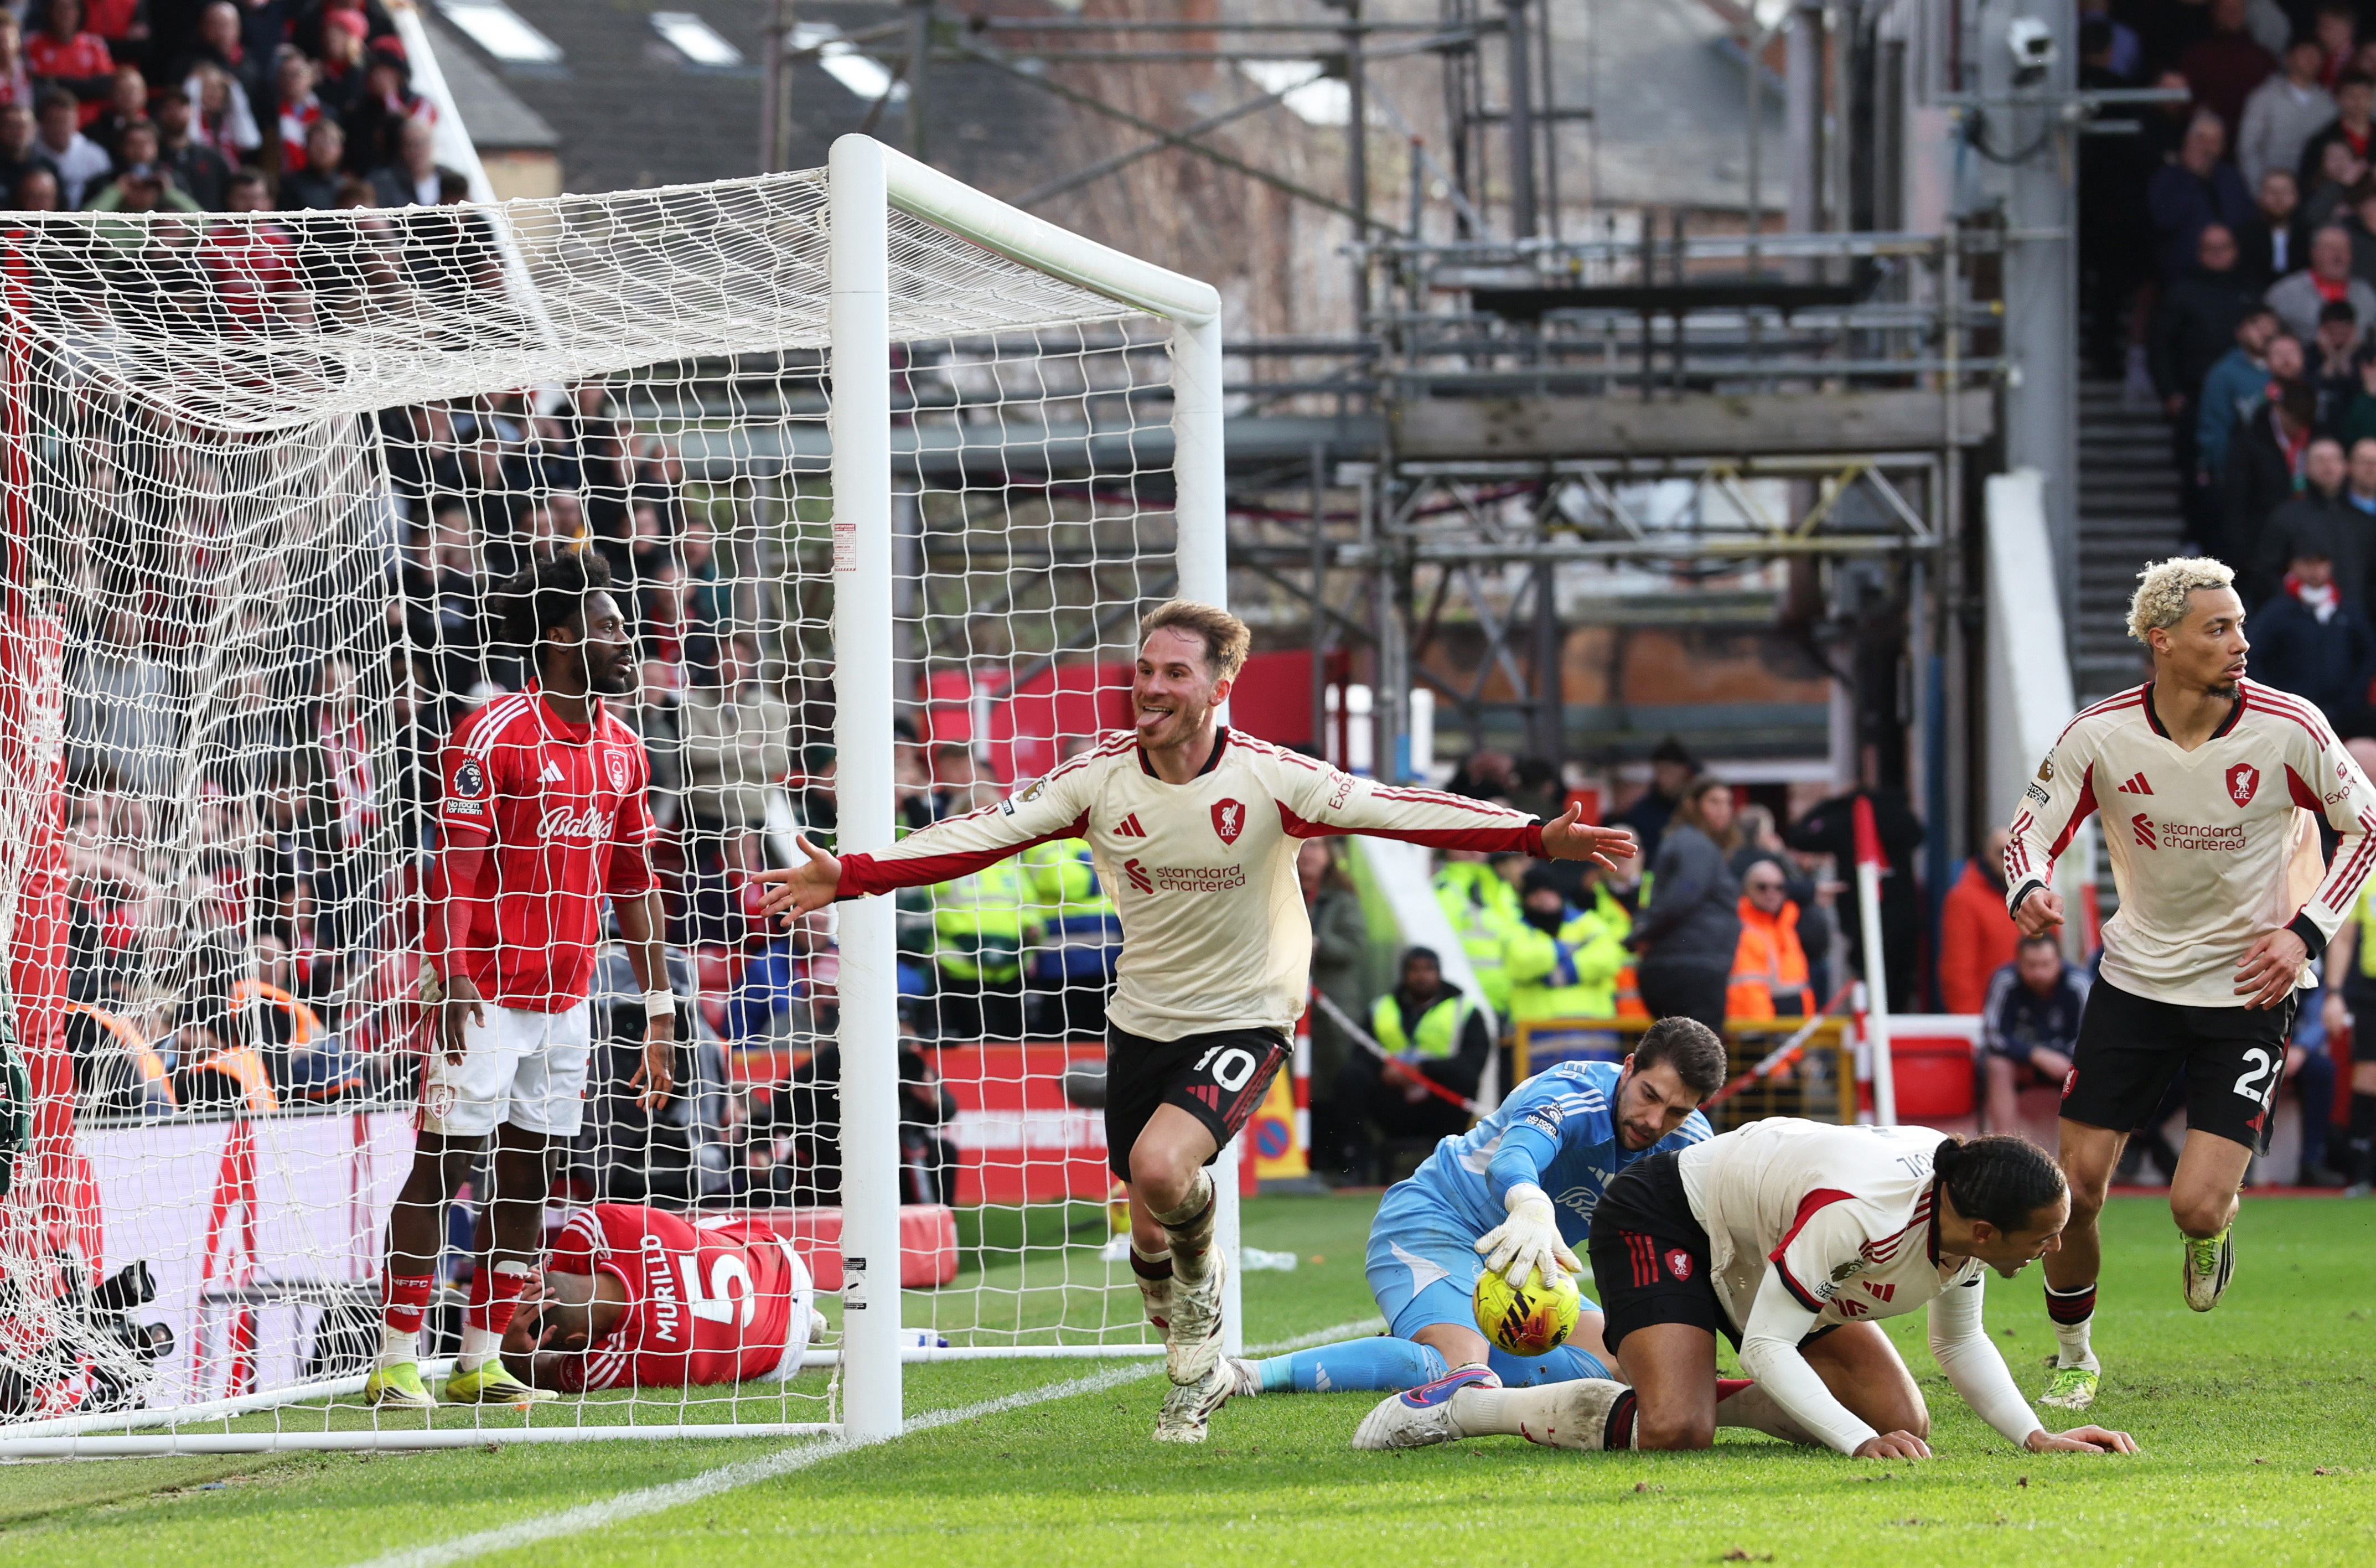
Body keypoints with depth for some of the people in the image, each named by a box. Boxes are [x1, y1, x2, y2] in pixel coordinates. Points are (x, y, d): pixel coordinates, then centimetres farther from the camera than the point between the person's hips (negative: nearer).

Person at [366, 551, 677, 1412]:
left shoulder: (623, 750, 11)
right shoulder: (497, 734, -11)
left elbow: (634, 885, 15)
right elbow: (455, 866, -15)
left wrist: (661, 1009, 13)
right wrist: (451, 980, -24)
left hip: (567, 1001, 7)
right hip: (488, 996, -7)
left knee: (528, 1178, 7)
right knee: (442, 1168, -6)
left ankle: (482, 1360, 12)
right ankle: (396, 1363, -4)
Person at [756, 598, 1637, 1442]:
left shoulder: (1267, 779, -17)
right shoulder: (1102, 778, -8)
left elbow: (1392, 811, -21)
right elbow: (986, 833, -7)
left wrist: (1538, 837, -31)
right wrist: (852, 876, -16)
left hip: (1244, 1019, -4)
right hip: (1143, 1019, 4)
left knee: (1162, 1167, -29)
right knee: (1150, 1234, 9)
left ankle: (1202, 1282, 4)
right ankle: (1196, 1369, 37)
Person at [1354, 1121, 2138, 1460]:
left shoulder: (1962, 1212, -15)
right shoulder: (1857, 1213, -40)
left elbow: (1961, 1342, 2)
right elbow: (1766, 1346, -34)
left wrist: (2035, 1435, -12)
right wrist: (1859, 1443, -42)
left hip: (1759, 1245, 8)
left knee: (1902, 1418, -4)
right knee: (1673, 1431, -30)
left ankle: (1707, 1398, 13)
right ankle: (1460, 1408, -11)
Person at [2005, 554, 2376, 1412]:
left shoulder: (2289, 729, -13)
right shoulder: (2099, 736, -11)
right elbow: (2031, 834, -1)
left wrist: (2306, 931, -10)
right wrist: (2030, 891, -24)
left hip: (2246, 989, -2)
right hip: (2135, 979, 2)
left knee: (2196, 1206, -13)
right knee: (2076, 1188, -1)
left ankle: (2210, 1233, 26)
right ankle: (2072, 1356, 23)